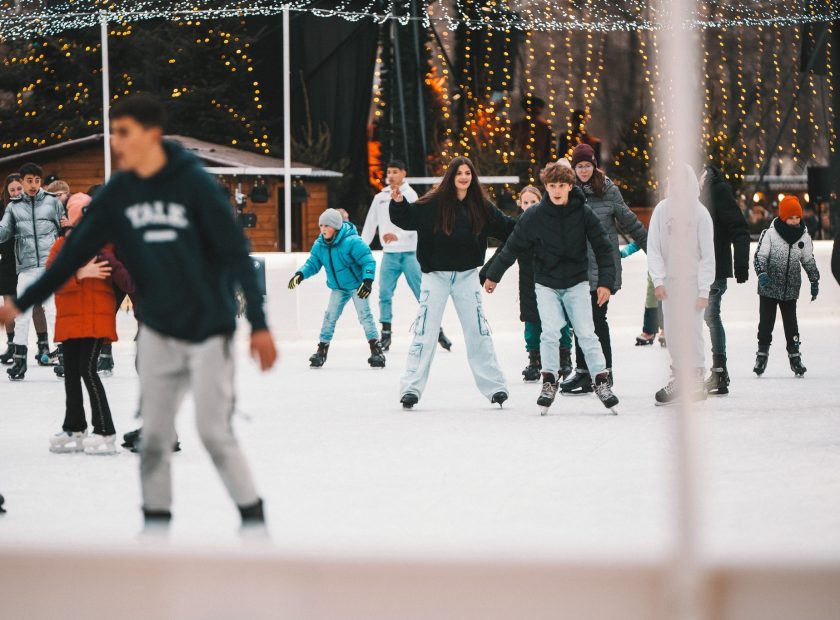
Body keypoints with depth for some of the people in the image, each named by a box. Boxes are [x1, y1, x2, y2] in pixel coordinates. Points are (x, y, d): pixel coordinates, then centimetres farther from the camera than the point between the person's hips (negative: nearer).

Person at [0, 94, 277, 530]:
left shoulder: (194, 183, -13)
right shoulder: (117, 194, 0)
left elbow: (236, 253, -14)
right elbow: (75, 253, 4)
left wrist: (258, 324, -17)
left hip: (209, 329, -4)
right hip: (157, 333, 4)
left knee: (214, 432, -7)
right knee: (154, 436, 3)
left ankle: (252, 516, 6)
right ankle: (156, 520, 13)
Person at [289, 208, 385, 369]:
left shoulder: (352, 242, -25)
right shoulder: (319, 245, -7)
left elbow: (368, 261, -23)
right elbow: (312, 264, -1)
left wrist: (367, 280, -34)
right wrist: (300, 274, -19)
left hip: (357, 285, -6)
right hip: (338, 287, 6)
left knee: (364, 314, -11)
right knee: (330, 316, 3)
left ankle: (376, 350, -8)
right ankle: (322, 349, 11)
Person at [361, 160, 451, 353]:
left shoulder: (410, 194, -2)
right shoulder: (380, 198, 13)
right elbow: (370, 224, 17)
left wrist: (397, 234, -31)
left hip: (410, 252, -4)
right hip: (389, 254, 4)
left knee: (422, 292, -3)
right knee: (384, 293, -2)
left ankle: (438, 331, 4)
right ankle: (386, 334, 5)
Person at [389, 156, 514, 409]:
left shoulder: (481, 206, 2)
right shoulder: (434, 203, -7)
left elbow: (505, 227, 11)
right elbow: (407, 219, -7)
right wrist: (398, 203, -24)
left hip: (467, 275, 2)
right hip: (436, 274, -2)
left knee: (478, 331, 5)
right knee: (425, 331, -3)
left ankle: (494, 386, 12)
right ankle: (411, 387, 1)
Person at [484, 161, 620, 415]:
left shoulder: (583, 213, -11)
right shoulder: (534, 216, -11)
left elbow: (603, 248, -4)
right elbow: (513, 247, 0)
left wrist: (606, 281, -11)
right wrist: (493, 275, 7)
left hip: (577, 283, 0)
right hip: (546, 284, 0)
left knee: (586, 333, -3)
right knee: (550, 332, -11)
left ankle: (602, 381, 6)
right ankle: (549, 382, 2)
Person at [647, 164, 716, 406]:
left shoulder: (700, 214, -7)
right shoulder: (662, 210, 0)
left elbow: (708, 255, -6)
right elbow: (653, 248, 1)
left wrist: (704, 290, -10)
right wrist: (658, 281, -9)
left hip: (692, 281, -3)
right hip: (669, 280, 3)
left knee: (692, 331, -5)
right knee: (673, 331, 6)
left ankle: (696, 381, 1)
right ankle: (678, 376, 15)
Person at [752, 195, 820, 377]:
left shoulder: (804, 237, 1)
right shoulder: (770, 234, -10)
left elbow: (809, 261, 12)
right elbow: (760, 256, -9)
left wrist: (815, 282, 12)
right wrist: (762, 274, -24)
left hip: (791, 289, 2)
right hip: (769, 288, -2)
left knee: (791, 323, 4)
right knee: (766, 321, 4)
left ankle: (794, 355, 11)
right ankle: (762, 353, 15)